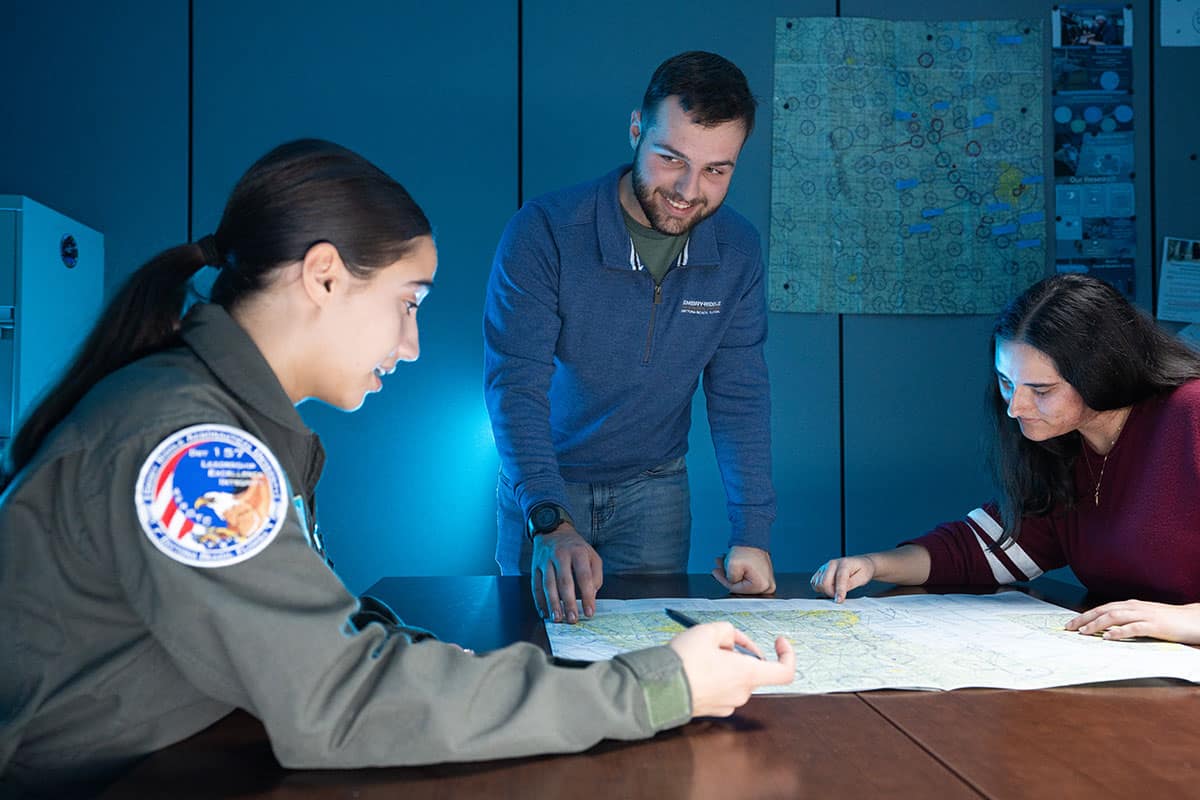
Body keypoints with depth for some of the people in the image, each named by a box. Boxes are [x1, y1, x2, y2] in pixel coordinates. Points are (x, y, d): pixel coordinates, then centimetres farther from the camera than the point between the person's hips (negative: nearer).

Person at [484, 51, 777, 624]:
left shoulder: (738, 250, -11)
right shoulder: (542, 233, -23)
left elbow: (738, 397, -7)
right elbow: (514, 384, -27)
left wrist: (752, 533, -15)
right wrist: (550, 523, -40)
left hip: (654, 490, 3)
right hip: (543, 489, -2)